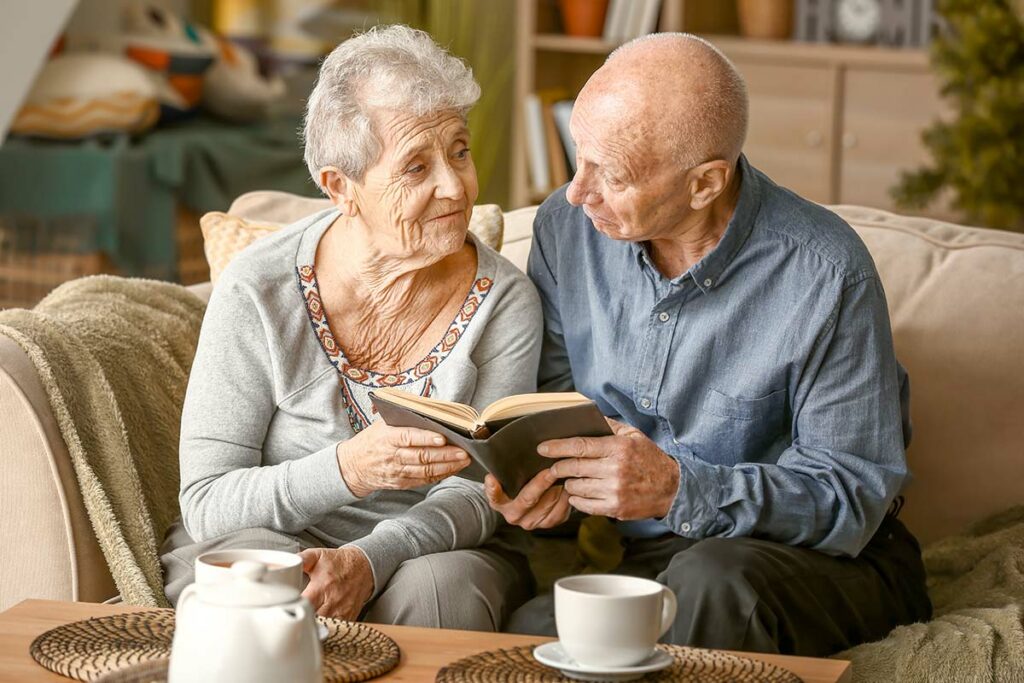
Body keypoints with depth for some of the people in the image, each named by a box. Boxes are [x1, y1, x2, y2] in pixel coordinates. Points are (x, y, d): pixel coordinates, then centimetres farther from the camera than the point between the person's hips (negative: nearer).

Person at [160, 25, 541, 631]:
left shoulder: (506, 301, -7)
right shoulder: (257, 292, -12)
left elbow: (477, 494, -9)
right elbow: (206, 503, -12)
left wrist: (367, 559, -30)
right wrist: (345, 470, -31)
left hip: (433, 550, 1)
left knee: (439, 587, -32)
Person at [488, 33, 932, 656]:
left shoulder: (825, 272, -19)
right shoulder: (566, 227, -3)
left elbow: (853, 496, -17)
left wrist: (678, 489, -30)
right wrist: (543, 475, -15)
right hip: (635, 558, 3)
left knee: (711, 581, -39)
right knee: (527, 629, -30)